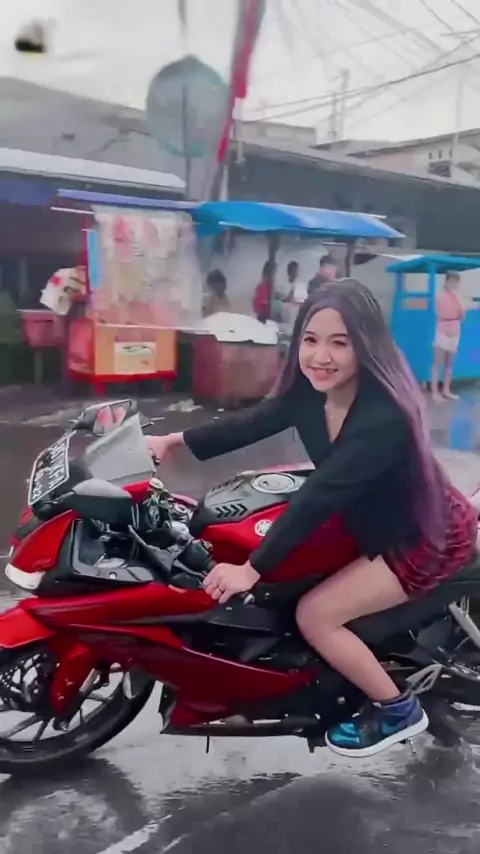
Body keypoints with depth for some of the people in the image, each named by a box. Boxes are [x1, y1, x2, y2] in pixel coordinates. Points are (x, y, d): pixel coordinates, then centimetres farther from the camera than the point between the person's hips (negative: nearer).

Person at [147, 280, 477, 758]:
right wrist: (175, 440, -3)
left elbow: (319, 497, -37)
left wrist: (252, 569, -37)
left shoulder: (383, 419, -34)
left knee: (314, 615, -12)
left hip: (428, 537, -8)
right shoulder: (311, 391, -11)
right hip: (374, 522, 9)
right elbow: (252, 424, -1)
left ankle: (397, 709, 8)